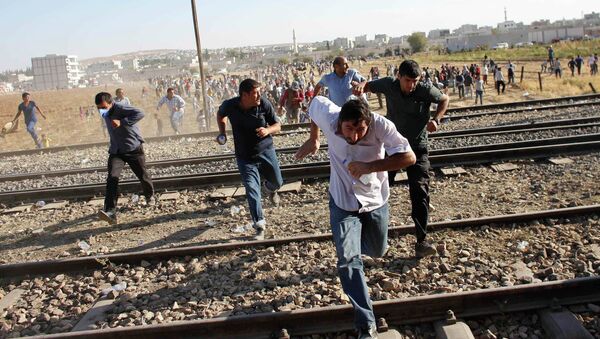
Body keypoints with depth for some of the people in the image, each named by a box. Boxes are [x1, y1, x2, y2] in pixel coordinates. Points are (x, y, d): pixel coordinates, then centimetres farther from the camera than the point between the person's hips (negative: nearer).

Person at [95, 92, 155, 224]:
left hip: (133, 149, -5)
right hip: (116, 151, 5)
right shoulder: (105, 114, 6)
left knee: (143, 176, 11)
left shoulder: (120, 109, -18)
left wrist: (122, 122, -38)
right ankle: (110, 212, -27)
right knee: (112, 178, -18)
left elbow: (140, 114, -34)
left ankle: (150, 196, 45)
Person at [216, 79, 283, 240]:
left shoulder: (264, 104, -17)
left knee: (277, 182, 18)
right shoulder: (230, 105, -16)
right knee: (252, 190, -10)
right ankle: (259, 225, -1)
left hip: (266, 151, 2)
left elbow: (277, 125, -6)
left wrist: (268, 130, -28)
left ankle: (270, 189, 57)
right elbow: (220, 114, 9)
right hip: (245, 157, -1)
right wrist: (222, 132, -5)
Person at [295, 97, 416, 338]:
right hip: (343, 203, -1)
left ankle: (355, 242, 59)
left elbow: (409, 157, -35)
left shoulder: (381, 126, -29)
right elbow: (315, 102, -2)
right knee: (348, 259, -15)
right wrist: (313, 140, 3)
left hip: (375, 200, 1)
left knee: (378, 251, 21)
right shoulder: (329, 117, -25)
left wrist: (369, 166, -41)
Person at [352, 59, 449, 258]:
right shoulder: (389, 85, -13)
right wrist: (361, 85, -24)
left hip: (417, 148, -2)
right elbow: (368, 86, 1)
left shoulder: (426, 91, -15)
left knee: (420, 193, -10)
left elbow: (445, 99, 4)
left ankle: (421, 243, -5)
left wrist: (436, 120, -13)